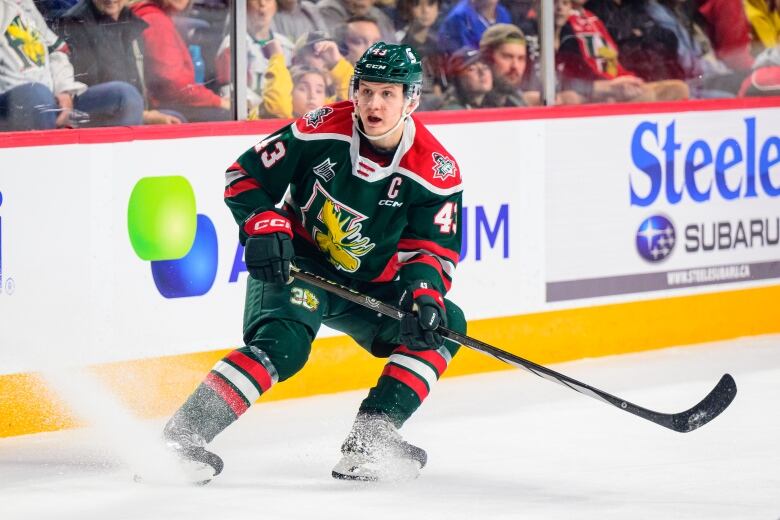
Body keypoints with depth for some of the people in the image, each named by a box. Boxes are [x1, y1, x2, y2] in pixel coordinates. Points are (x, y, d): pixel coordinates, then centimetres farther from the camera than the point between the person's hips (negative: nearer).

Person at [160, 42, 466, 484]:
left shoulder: (437, 172, -12)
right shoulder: (322, 130, -15)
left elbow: (432, 249, -10)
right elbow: (246, 175, -6)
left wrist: (424, 295, -30)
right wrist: (264, 226, -23)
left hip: (369, 285, 5)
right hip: (295, 267, -5)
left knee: (443, 325, -7)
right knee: (282, 344, -31)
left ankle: (369, 441, -12)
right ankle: (182, 433, -35)